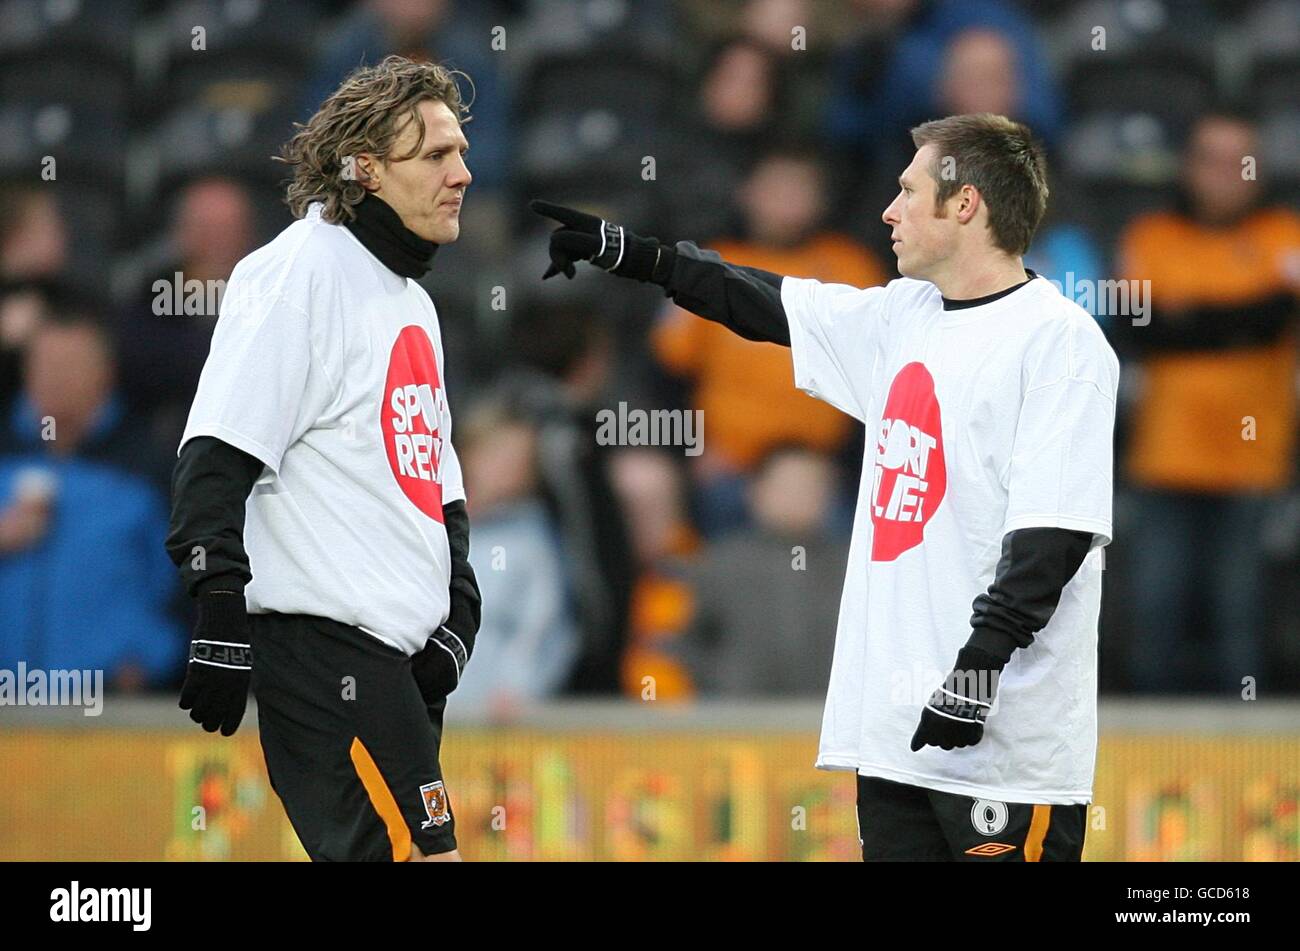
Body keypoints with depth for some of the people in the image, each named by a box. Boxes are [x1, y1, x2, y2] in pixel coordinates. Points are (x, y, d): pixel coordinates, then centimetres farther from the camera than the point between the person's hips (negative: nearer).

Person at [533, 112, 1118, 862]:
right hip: (894, 728, 8)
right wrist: (616, 249, 30)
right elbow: (762, 304, 27)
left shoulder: (1061, 341, -10)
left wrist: (976, 669, -22)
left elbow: (1054, 532, -18)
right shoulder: (900, 317, 14)